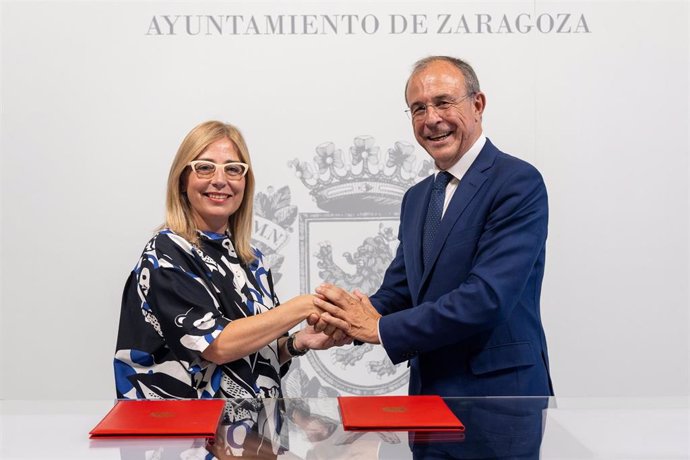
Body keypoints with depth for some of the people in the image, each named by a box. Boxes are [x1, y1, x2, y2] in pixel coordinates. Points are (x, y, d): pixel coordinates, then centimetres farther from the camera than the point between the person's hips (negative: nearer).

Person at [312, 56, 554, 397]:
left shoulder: (518, 182, -14)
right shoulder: (416, 198, 10)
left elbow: (488, 297, -23)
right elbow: (398, 291, 8)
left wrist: (381, 327, -18)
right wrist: (343, 316, -13)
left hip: (499, 390, -6)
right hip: (429, 391, 7)